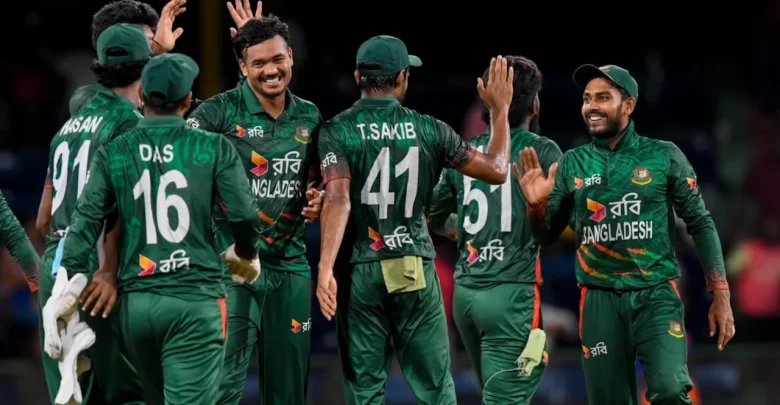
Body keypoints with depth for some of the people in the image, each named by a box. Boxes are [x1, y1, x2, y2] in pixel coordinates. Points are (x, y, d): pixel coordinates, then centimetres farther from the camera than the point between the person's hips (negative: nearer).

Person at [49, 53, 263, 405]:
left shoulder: (113, 153, 4)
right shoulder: (213, 149, -1)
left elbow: (85, 221, -3)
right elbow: (244, 216, -5)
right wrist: (245, 254, 16)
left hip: (137, 302, 3)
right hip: (195, 300, -3)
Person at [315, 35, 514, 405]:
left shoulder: (337, 132, -3)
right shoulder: (428, 131, 1)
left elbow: (338, 200, -17)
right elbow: (496, 170, 7)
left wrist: (325, 269, -24)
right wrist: (499, 111, 20)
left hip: (362, 271, -1)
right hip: (416, 271, 1)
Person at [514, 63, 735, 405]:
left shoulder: (664, 157, 1)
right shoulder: (572, 164, 7)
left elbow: (700, 224, 4)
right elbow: (547, 233, 12)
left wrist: (720, 295, -2)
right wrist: (535, 205, -10)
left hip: (656, 296, -3)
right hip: (600, 301, 3)